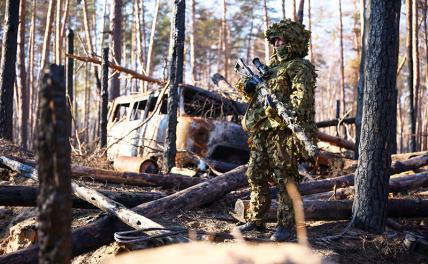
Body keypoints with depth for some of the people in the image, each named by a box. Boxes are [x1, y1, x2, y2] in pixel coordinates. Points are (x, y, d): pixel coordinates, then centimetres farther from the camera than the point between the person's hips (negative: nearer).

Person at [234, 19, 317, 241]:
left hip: (283, 132, -8)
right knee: (256, 177, 11)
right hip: (261, 131, 9)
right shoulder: (271, 65, 22)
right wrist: (247, 88, 3)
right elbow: (257, 96, 25)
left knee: (285, 179, -4)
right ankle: (255, 221, 20)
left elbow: (302, 98, -18)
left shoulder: (300, 68, -4)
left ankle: (286, 225, 3)